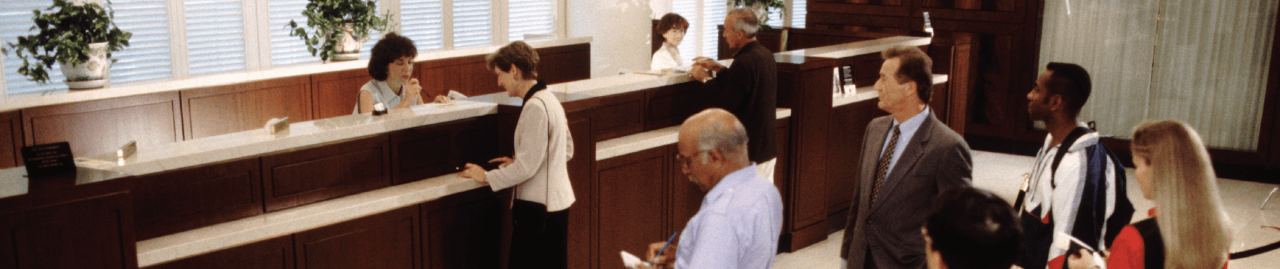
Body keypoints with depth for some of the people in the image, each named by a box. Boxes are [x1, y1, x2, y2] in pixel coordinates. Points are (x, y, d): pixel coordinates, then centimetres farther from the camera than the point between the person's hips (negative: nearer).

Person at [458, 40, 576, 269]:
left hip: (539, 207, -10)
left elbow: (527, 167, -20)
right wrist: (517, 162, 15)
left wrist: (487, 177, -7)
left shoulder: (535, 107, -19)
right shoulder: (549, 99, 11)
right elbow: (567, 150, 19)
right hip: (556, 200, 10)